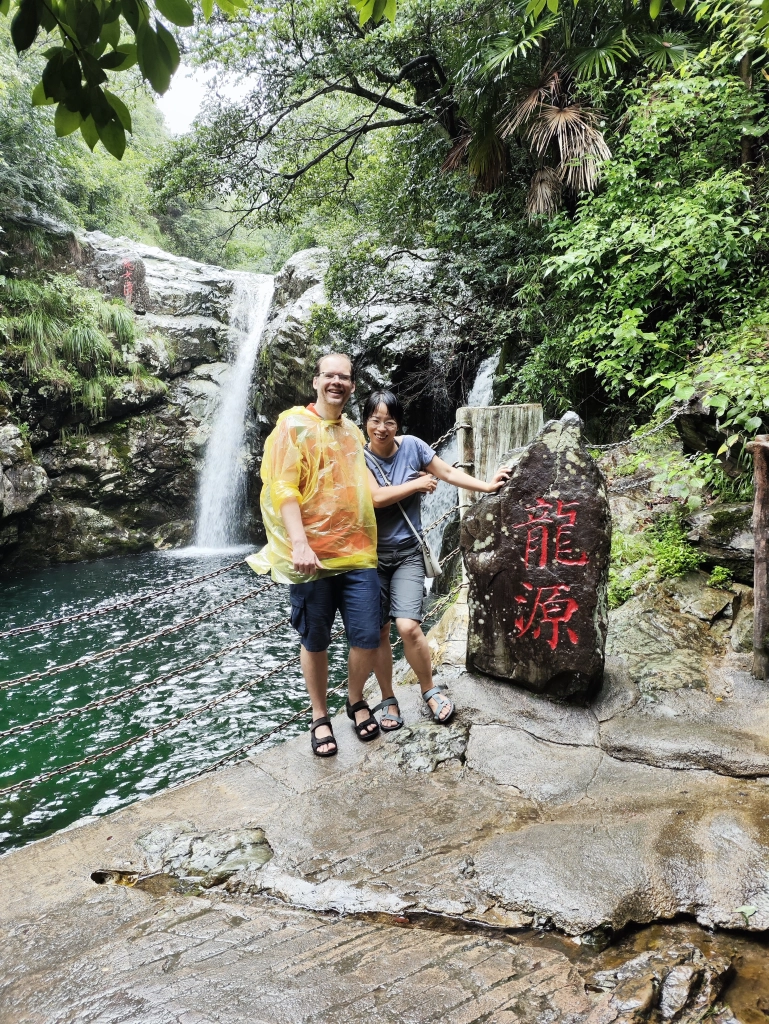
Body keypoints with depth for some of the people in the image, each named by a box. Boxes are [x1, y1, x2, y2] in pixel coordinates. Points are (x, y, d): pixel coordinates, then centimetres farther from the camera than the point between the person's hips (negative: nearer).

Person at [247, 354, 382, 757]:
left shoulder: (353, 432, 16)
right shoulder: (294, 424, -5)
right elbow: (282, 489, -13)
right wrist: (299, 544, -22)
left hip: (358, 554, 5)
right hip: (313, 555, -5)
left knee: (367, 638, 2)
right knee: (315, 641, 7)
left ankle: (356, 700, 29)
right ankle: (320, 717, 27)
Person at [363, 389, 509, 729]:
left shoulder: (411, 446, -4)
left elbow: (449, 473, 6)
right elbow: (376, 497, -21)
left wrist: (488, 486, 5)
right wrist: (418, 484, -12)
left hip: (407, 553, 0)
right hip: (372, 554, 0)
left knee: (408, 627, -14)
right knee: (378, 632, 4)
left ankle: (429, 690, 11)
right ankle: (388, 700, 23)